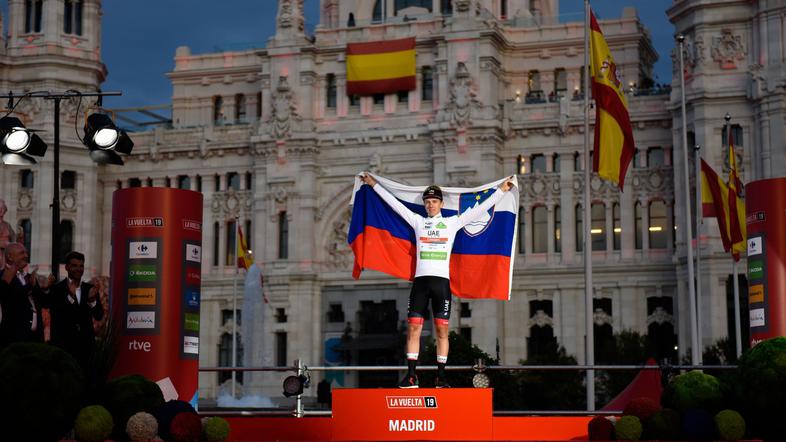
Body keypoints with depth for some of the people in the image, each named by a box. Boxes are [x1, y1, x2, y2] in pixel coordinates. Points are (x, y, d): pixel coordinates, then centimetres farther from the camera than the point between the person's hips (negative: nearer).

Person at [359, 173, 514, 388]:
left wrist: (501, 190, 11)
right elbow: (394, 203, 16)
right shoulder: (417, 221, 14)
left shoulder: (453, 222, 10)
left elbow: (480, 209, 12)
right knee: (413, 328, -5)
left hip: (442, 281, -1)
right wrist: (374, 185, 17)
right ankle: (411, 375, -2)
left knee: (442, 330, -2)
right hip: (420, 280, 1)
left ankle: (441, 376, 3)